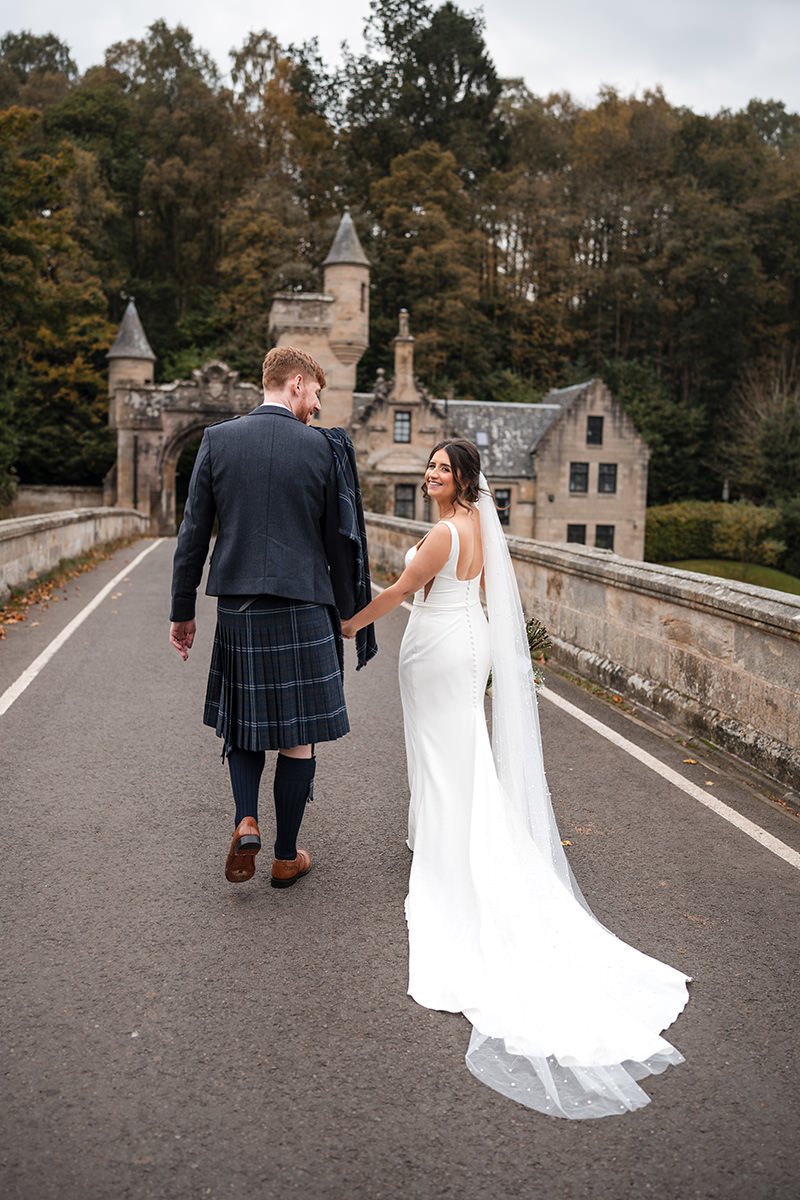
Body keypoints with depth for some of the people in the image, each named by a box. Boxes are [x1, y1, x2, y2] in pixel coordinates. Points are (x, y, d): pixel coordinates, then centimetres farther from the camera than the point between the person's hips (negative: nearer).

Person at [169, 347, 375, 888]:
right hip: (303, 610, -2)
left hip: (236, 608, 2)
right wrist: (347, 613, 12)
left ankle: (247, 822, 3)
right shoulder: (321, 447, -5)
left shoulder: (218, 439, 1)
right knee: (297, 737, 9)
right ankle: (287, 857, 20)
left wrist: (183, 611, 9)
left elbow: (193, 533, 1)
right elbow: (339, 540, 0)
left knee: (241, 719, 21)